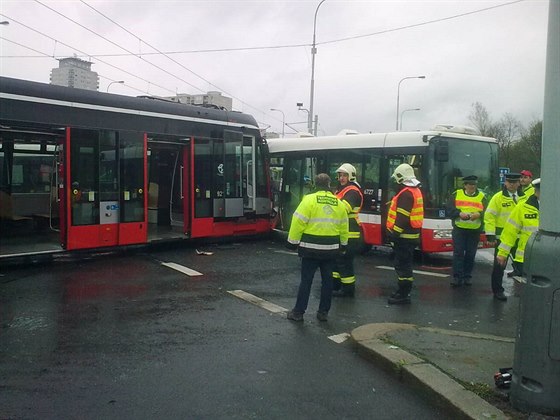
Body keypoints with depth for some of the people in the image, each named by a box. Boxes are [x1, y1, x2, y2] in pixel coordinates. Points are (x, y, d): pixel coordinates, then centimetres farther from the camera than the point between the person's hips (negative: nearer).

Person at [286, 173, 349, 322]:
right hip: (331, 249, 3)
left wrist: (292, 242, -4)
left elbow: (298, 222, -13)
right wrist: (343, 244, 24)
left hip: (311, 248, -3)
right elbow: (344, 226, 11)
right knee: (327, 280, 12)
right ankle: (323, 312, 19)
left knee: (306, 280, 3)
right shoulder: (338, 203, 4)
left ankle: (298, 312, 9)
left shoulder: (309, 200, -10)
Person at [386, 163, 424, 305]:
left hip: (404, 235, -10)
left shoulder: (406, 193, -17)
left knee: (402, 264, -5)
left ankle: (403, 295, 0)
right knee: (405, 264, 16)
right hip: (411, 234, 10)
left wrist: (395, 233, -20)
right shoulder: (416, 191, 15)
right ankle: (404, 292, 25)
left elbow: (402, 217, -23)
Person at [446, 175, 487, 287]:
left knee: (470, 254, 7)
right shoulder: (456, 194, 5)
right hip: (459, 229, -1)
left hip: (474, 231, 2)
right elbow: (449, 209, -4)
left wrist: (479, 214, -21)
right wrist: (459, 213, -20)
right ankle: (457, 277, -1)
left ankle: (467, 276, 18)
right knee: (458, 253, -4)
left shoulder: (481, 196, 8)